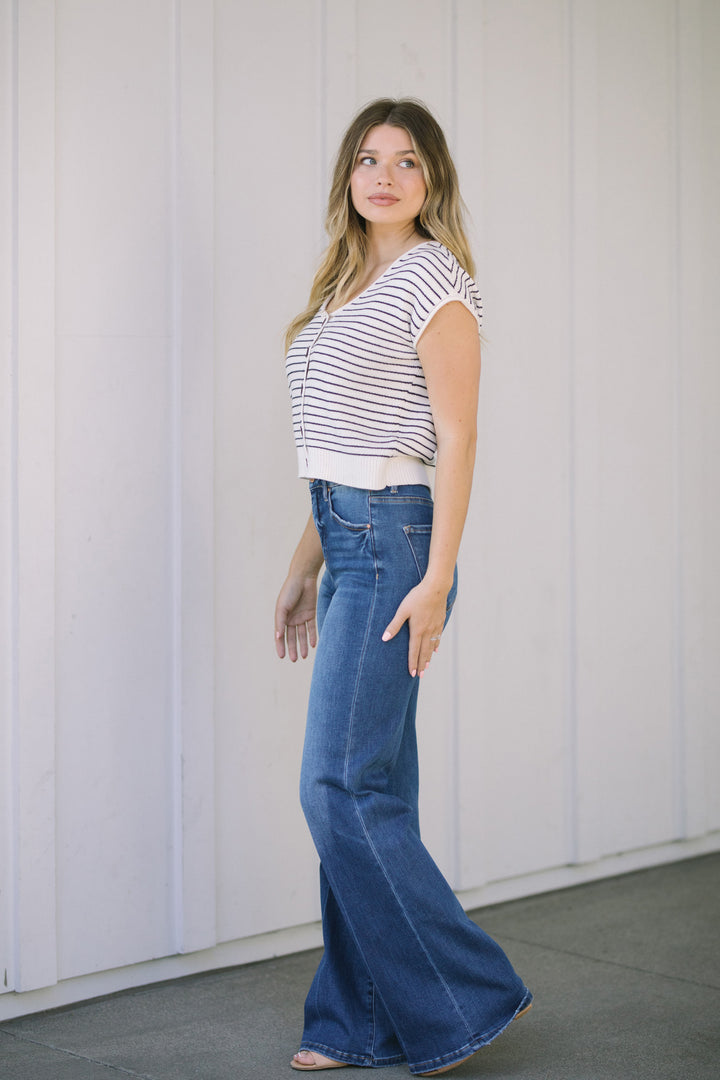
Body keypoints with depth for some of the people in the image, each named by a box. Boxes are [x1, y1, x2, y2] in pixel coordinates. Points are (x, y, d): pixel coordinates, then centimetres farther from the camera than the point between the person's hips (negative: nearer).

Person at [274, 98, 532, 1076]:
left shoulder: (434, 275, -6)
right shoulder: (349, 284, 19)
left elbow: (456, 436, -12)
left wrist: (437, 576, -18)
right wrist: (306, 567, 18)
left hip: (394, 538, -9)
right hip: (347, 536, 9)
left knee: (341, 786, -10)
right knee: (367, 790, 10)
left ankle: (468, 997, 2)